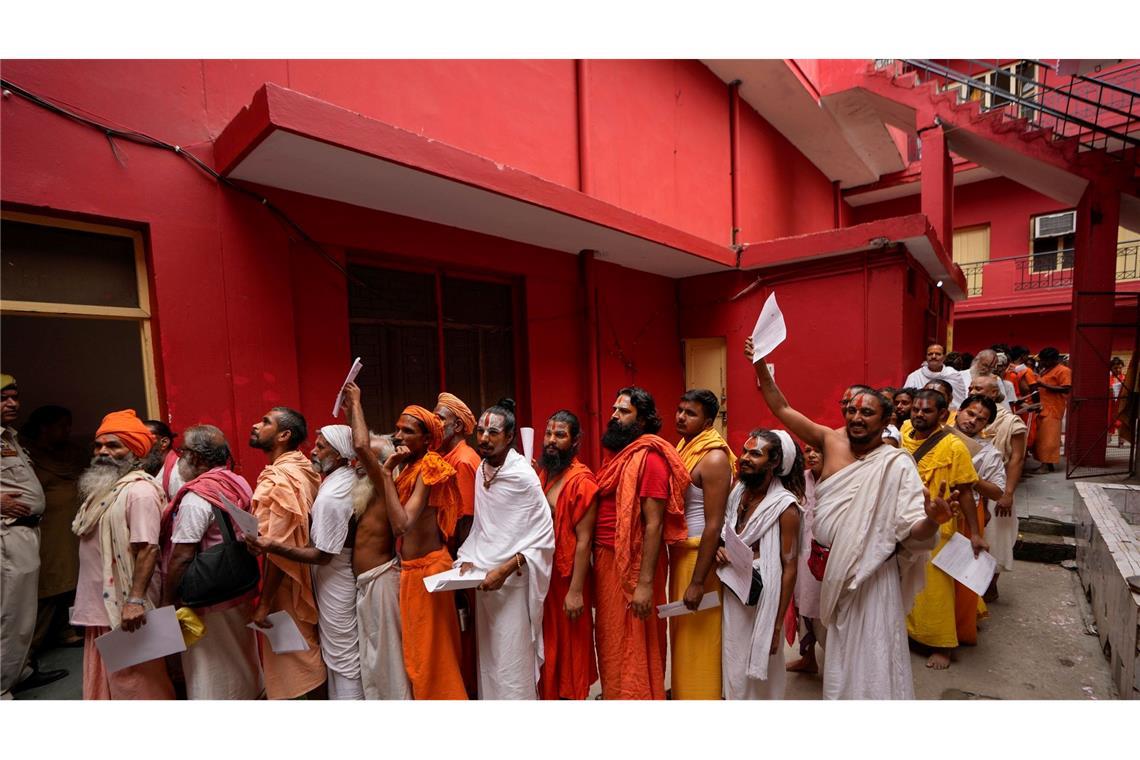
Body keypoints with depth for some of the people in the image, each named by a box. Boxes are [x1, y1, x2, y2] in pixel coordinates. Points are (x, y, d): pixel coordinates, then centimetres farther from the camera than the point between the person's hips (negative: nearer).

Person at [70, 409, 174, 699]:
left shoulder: (139, 490, -18)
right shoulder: (101, 487, 13)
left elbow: (148, 548, -25)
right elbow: (98, 544, 20)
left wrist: (136, 600, -29)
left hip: (125, 606, -9)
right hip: (100, 604, 9)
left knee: (134, 680, 2)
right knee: (103, 680, 19)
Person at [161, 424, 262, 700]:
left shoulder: (197, 496, -21)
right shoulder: (238, 484, 1)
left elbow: (182, 557, -21)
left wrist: (167, 602, -9)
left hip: (208, 602, -7)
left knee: (211, 677, 9)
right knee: (241, 662, 23)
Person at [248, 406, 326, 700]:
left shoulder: (279, 478, -21)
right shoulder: (303, 468, 5)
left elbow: (278, 549, -23)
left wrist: (264, 602, -17)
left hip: (286, 585, -8)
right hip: (305, 578, 8)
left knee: (298, 662, 6)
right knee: (312, 656, 19)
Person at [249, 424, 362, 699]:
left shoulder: (330, 496, -27)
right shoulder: (350, 478, 0)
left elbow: (321, 555, -24)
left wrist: (272, 546, -28)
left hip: (335, 584, -9)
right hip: (347, 574, 9)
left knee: (342, 658, 7)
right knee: (348, 650, 22)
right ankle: (350, 696, 35)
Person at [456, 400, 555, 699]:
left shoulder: (523, 476, -15)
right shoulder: (481, 471, 4)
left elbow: (543, 539, -13)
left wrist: (505, 570, -19)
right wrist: (468, 559, 1)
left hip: (512, 584, -6)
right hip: (482, 582, 6)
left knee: (512, 667, 0)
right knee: (487, 661, 16)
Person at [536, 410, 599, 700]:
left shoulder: (581, 480, -16)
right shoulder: (541, 474, 5)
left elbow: (583, 540, -17)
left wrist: (575, 591, -17)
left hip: (567, 575, -6)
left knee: (569, 643, 11)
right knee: (546, 641, 19)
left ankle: (571, 694, 31)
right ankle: (549, 692, 38)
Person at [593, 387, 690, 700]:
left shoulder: (649, 458, -16)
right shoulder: (617, 453, 10)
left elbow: (654, 524, -19)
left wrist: (645, 583, -21)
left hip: (632, 565, -8)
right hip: (606, 560, 8)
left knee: (633, 648, 7)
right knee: (611, 642, 21)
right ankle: (613, 694, 39)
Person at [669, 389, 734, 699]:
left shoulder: (714, 458, -18)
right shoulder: (683, 450, 8)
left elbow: (714, 525, -21)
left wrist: (697, 582, -21)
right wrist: (673, 556, 11)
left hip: (701, 556, -8)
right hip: (679, 553, 8)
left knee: (700, 637, 5)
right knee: (681, 631, 21)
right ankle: (682, 691, 38)